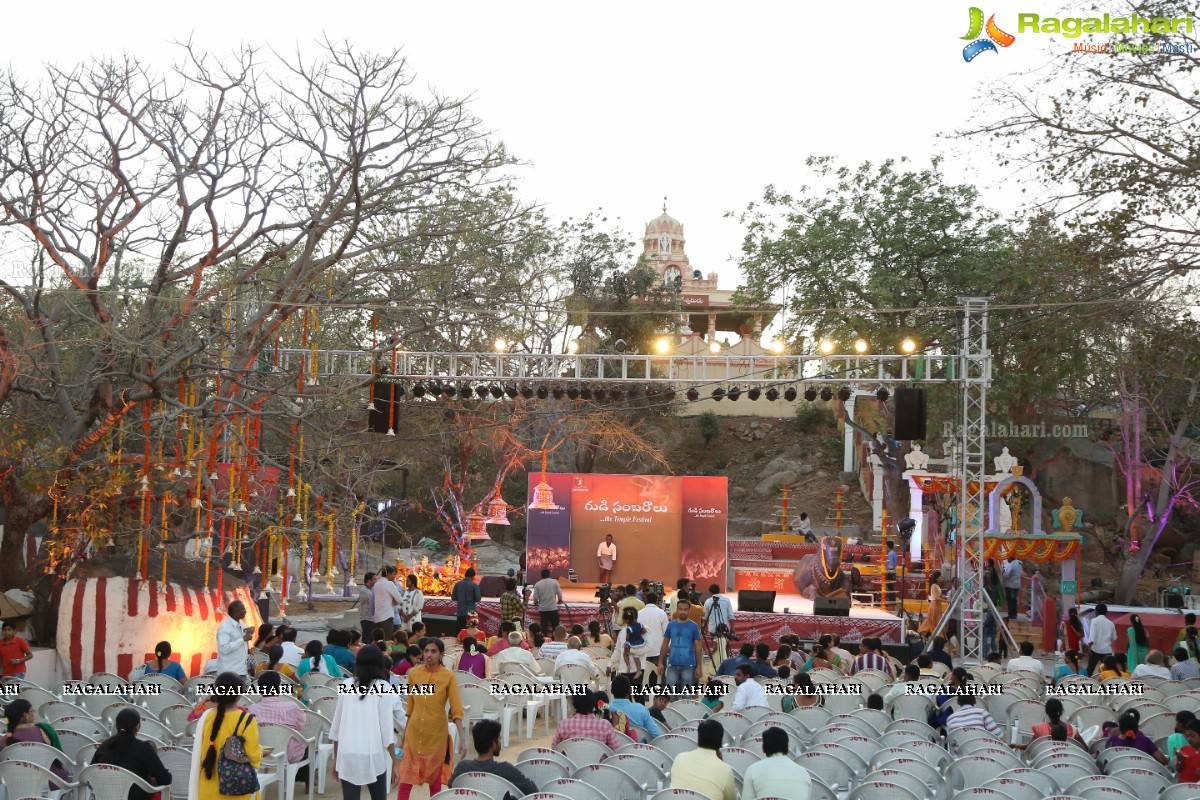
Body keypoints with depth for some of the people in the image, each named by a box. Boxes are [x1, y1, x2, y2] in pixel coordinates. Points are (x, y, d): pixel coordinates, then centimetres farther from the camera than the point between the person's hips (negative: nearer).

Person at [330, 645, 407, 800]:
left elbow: (336, 724, 9)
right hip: (373, 756, -2)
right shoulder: (384, 688, -2)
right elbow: (387, 728, -6)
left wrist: (336, 758, 18)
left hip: (347, 756, 2)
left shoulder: (346, 685, 6)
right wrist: (395, 762, -1)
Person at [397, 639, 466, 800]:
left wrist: (462, 739, -18)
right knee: (406, 778, -1)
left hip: (437, 732, -2)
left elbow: (456, 710, -11)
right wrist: (406, 731, 14)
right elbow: (410, 706, 10)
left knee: (435, 777, 9)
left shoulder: (448, 676, -9)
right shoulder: (413, 673, 0)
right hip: (414, 731, 2)